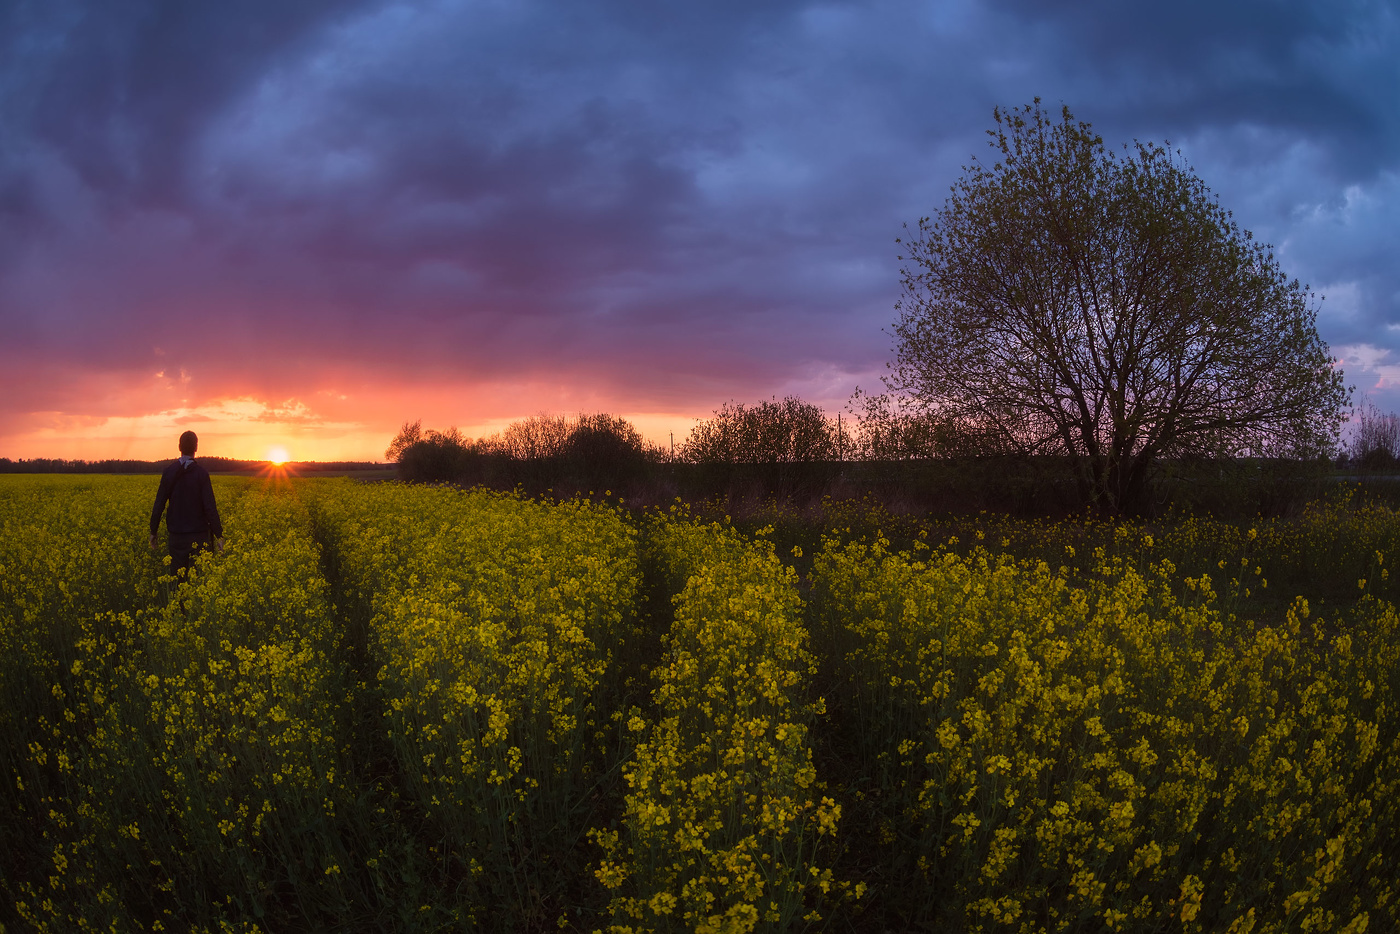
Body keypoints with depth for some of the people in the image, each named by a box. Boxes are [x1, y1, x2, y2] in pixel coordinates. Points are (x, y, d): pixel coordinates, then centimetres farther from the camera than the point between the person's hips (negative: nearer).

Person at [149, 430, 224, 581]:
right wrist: (218, 535, -7)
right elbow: (209, 506, -12)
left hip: (177, 534, 3)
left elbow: (159, 505, 1)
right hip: (198, 533, -3)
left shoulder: (169, 471, 0)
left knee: (177, 575, 8)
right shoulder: (201, 472, -9)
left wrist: (153, 532, 11)